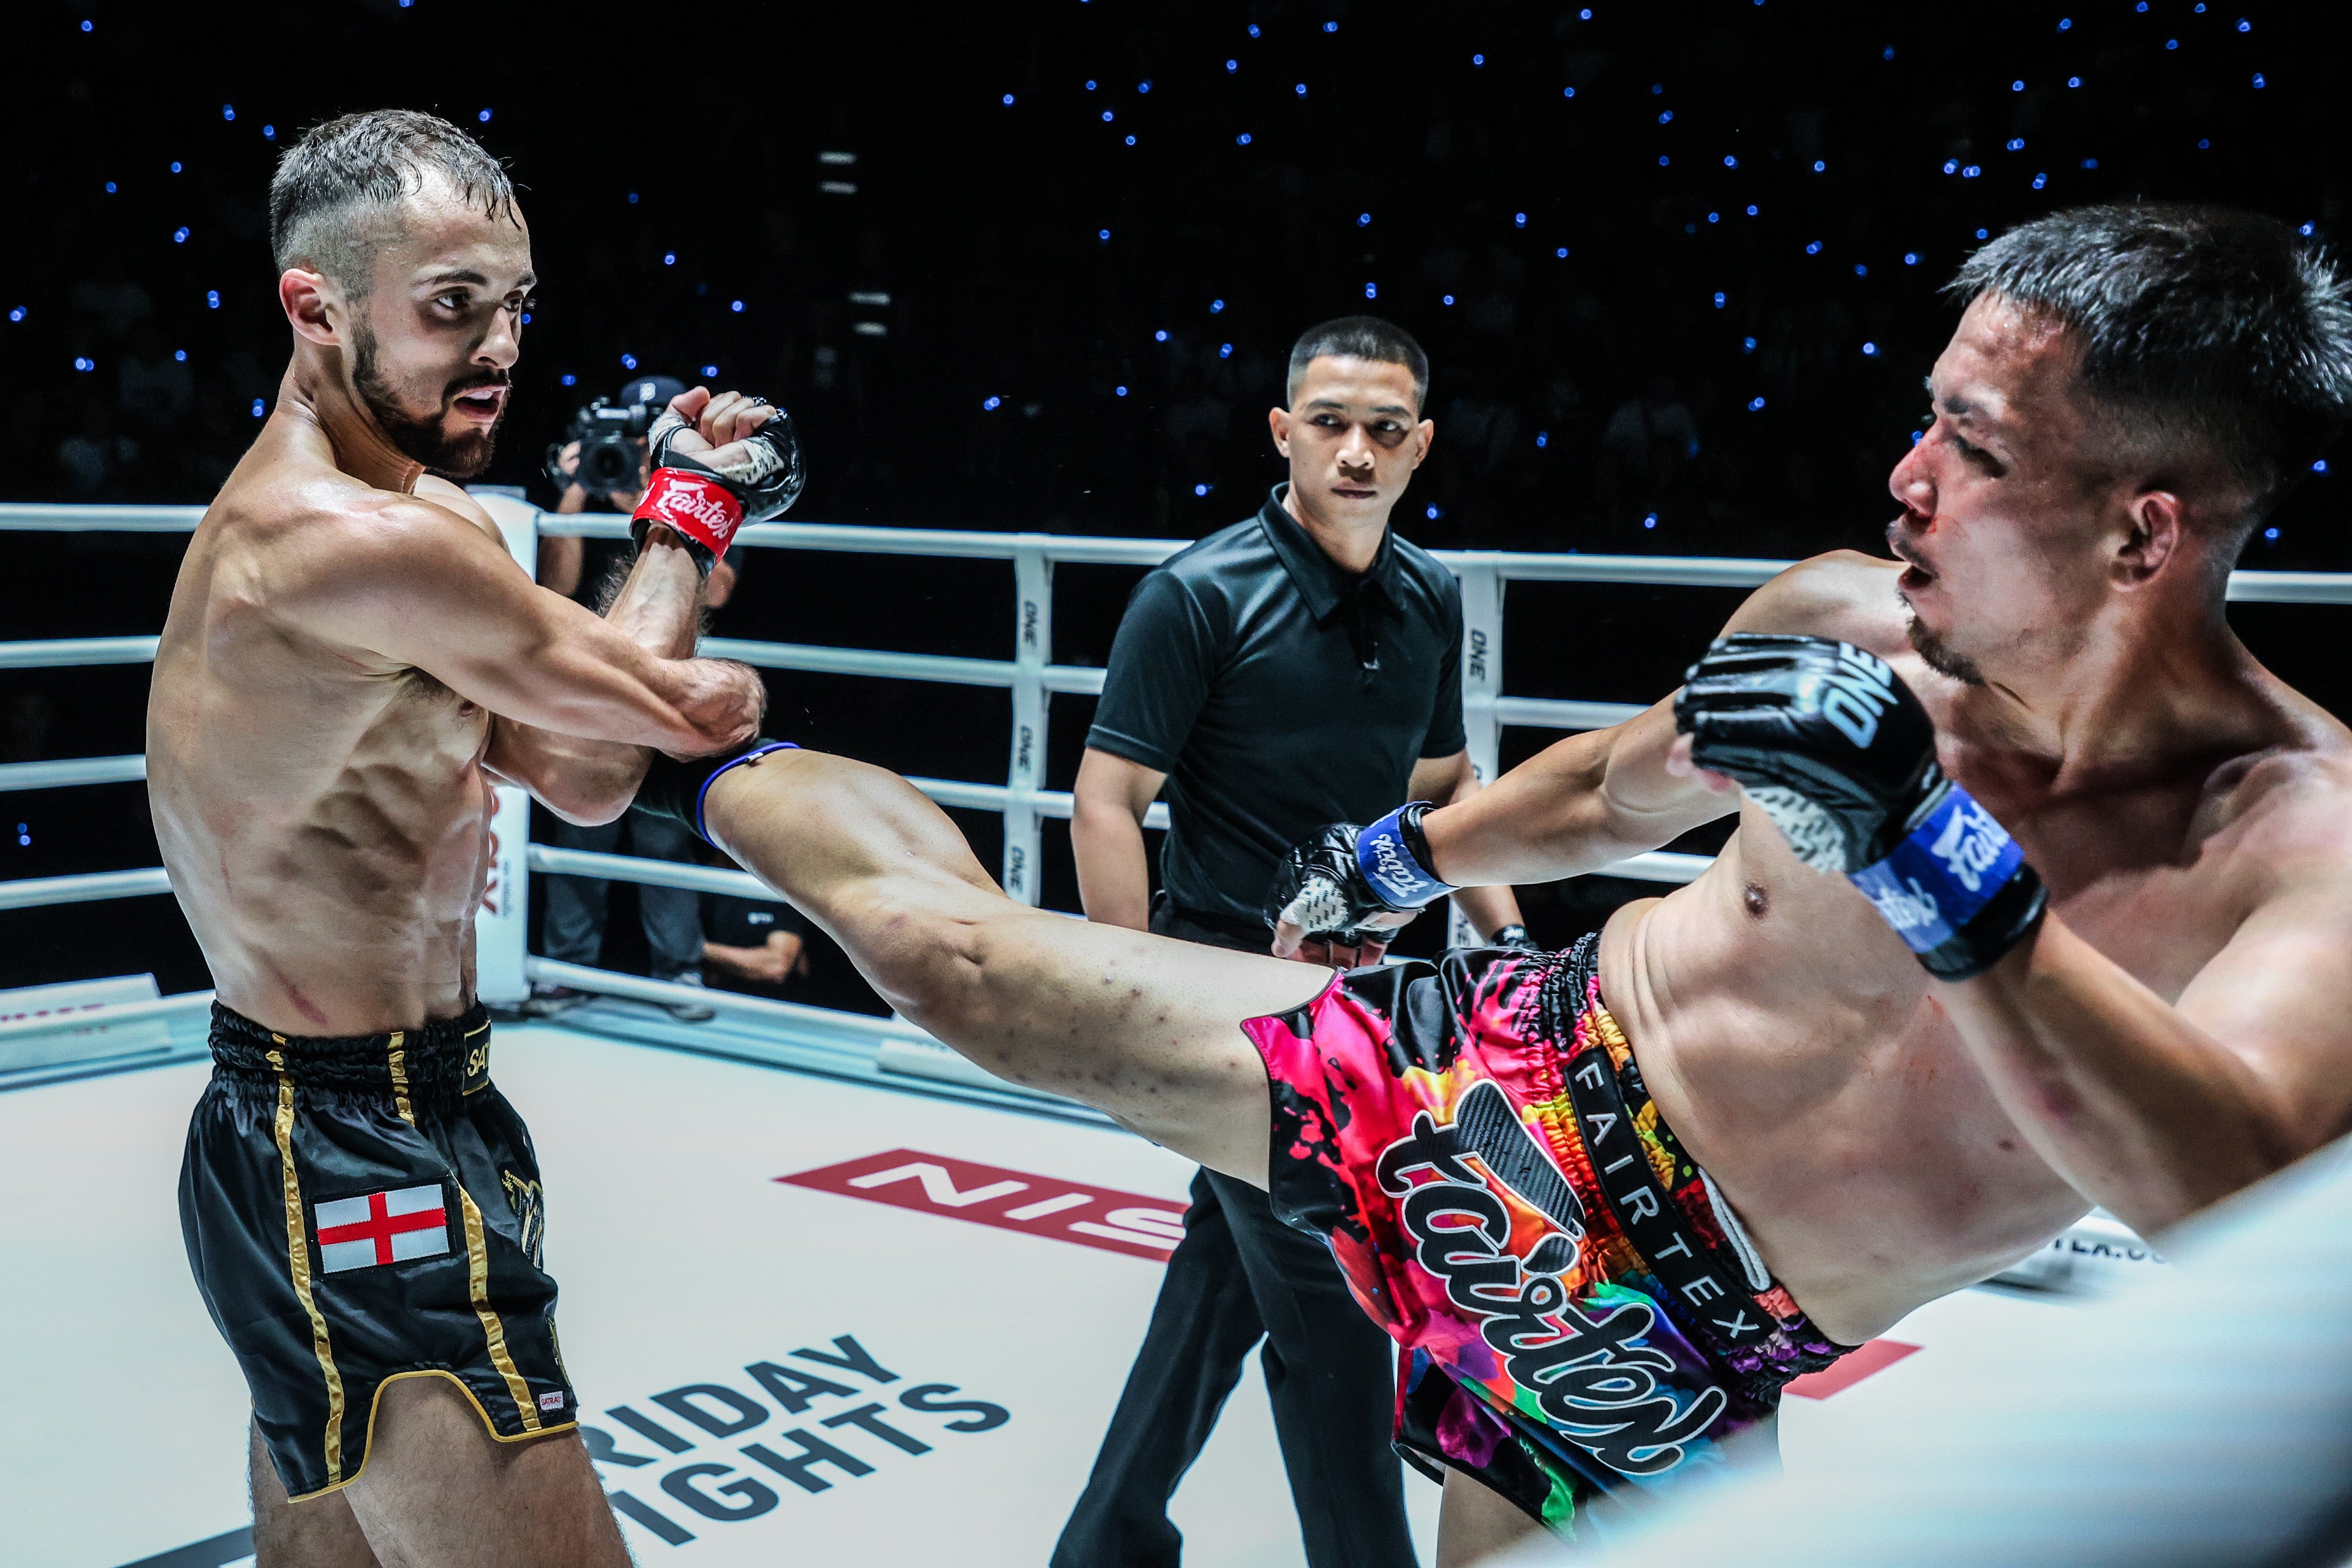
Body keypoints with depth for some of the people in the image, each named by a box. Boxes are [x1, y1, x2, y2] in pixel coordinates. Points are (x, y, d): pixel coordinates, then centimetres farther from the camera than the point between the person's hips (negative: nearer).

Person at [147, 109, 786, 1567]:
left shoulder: (292, 511, 11)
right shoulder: (366, 541, -22)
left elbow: (585, 776, 12)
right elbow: (661, 701, -12)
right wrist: (691, 511, 6)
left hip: (291, 1143, 11)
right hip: (365, 1167, -11)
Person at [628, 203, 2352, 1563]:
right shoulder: (1847, 620, -9)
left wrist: (1935, 856, -48)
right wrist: (1412, 852, 29)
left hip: (1647, 1337, -2)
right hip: (1508, 1065, 3)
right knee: (945, 944, 6)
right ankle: (696, 754, 34)